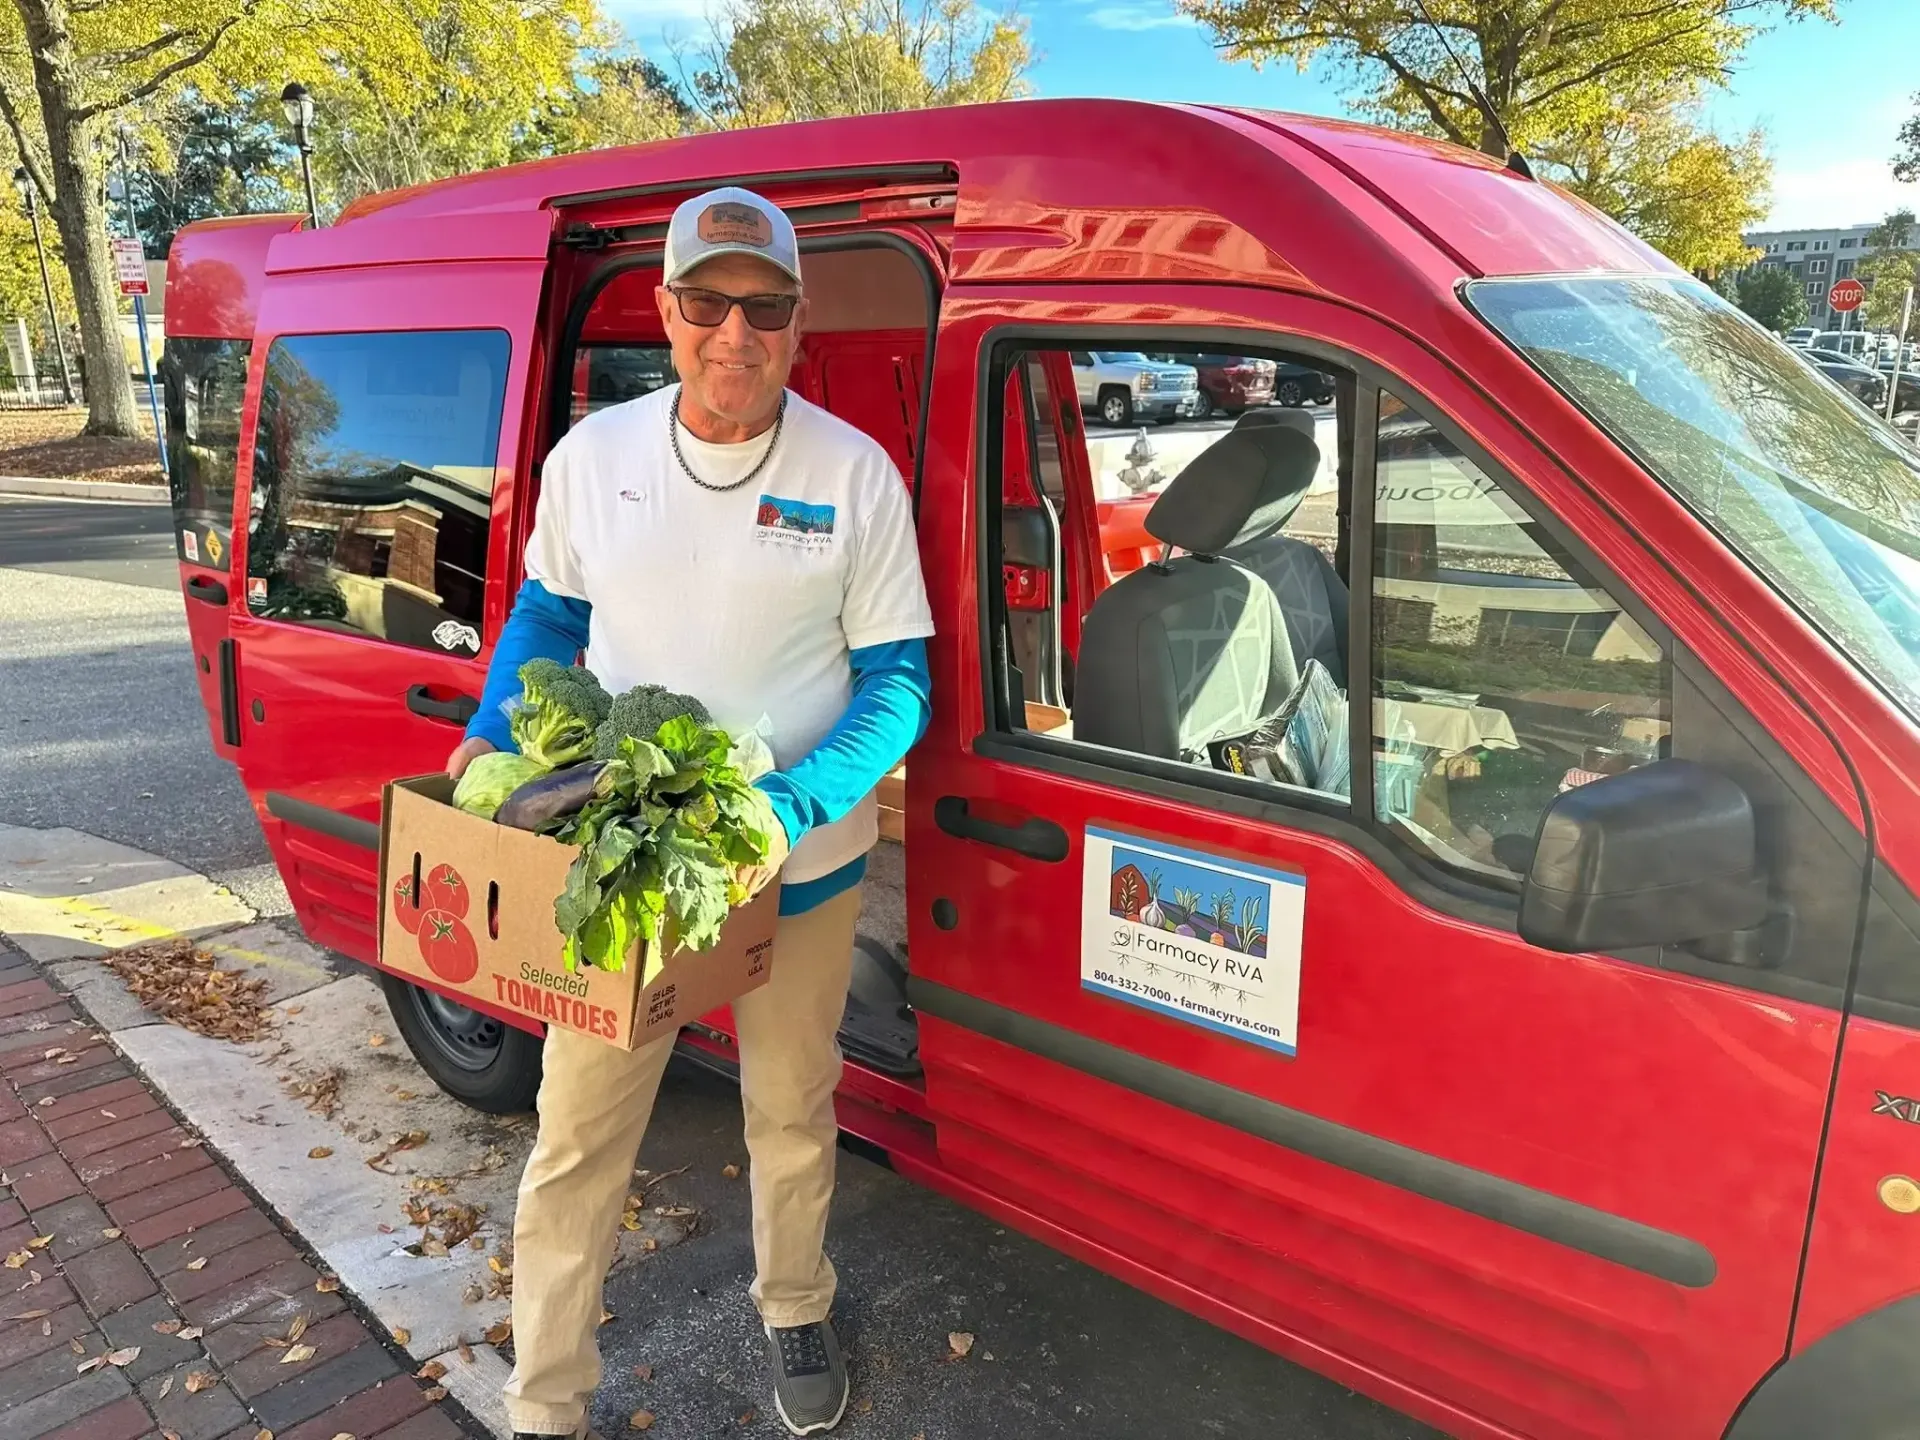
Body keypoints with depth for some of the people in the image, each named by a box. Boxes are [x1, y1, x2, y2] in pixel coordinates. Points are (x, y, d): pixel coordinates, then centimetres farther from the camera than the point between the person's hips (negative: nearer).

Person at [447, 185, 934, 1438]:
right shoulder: (592, 456, -3)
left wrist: (789, 808, -23)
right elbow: (548, 611, 12)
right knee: (578, 1138, 8)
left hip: (801, 872, -1)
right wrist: (492, 741, -3)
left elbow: (897, 677, -9)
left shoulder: (856, 475, -10)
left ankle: (795, 1314, 47)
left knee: (791, 1115, 19)